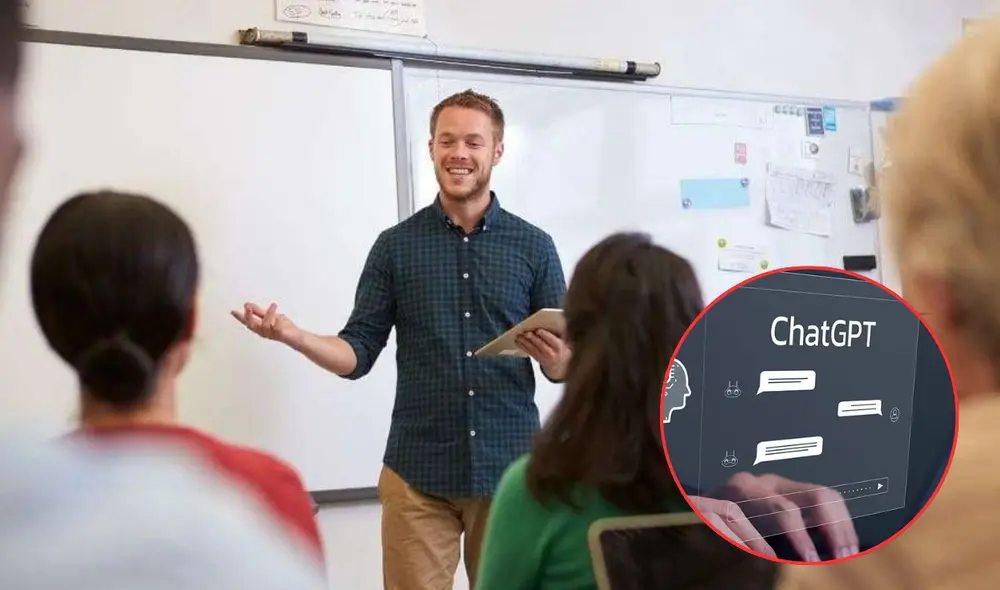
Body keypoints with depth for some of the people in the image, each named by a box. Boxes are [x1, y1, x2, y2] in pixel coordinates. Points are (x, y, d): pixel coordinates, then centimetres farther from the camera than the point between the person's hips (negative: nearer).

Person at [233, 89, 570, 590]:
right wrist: (293, 335, -16)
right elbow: (358, 355, 1)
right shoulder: (396, 245, 3)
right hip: (417, 474, 0)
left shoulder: (534, 247, 2)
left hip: (510, 469, 1)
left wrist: (556, 359, -19)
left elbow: (564, 366, 3)